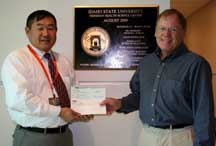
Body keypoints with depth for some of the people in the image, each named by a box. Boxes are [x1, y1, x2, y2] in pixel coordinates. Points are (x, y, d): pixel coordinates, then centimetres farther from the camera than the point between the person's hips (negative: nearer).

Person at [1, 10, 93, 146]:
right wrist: (59, 111, -21)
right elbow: (19, 99, -22)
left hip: (64, 135, 6)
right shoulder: (16, 59, -10)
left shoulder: (64, 62, 9)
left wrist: (80, 111, -7)